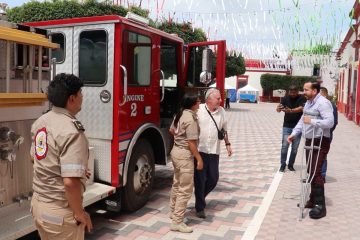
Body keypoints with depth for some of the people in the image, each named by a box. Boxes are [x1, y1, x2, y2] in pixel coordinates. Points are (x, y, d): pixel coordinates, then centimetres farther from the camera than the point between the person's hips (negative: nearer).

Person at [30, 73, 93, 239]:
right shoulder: (71, 131, -25)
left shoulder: (40, 122, 2)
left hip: (38, 202, 8)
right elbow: (70, 182, -31)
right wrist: (79, 213, -16)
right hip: (60, 212, -8)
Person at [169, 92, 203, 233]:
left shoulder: (180, 114, 7)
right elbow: (191, 143, -23)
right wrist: (199, 159, -16)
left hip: (176, 151, 10)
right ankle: (177, 222, 1)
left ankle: (174, 212, 37)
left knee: (177, 184, 22)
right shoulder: (191, 118, -22)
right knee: (185, 189, -4)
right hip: (184, 155, -10)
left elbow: (172, 130, 21)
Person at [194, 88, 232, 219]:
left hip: (214, 151, 4)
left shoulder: (221, 111, 6)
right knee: (200, 180, 3)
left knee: (213, 179, 8)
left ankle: (200, 196, 35)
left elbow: (224, 129, 18)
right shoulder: (198, 110, -8)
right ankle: (200, 207, 18)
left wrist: (228, 144, 15)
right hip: (199, 150, -4)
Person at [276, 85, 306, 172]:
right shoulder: (285, 99, -2)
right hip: (287, 126, 0)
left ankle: (291, 165, 19)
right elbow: (278, 109, -14)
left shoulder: (302, 99, -6)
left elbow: (301, 108, -25)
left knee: (295, 148, 7)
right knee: (285, 146, -5)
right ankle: (283, 164, 6)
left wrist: (291, 111, -44)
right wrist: (279, 108, -40)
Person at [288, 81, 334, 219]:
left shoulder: (323, 103, -17)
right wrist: (294, 134, 9)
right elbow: (302, 120, 18)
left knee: (315, 173, -11)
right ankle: (313, 200, 28)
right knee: (311, 172, 15)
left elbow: (329, 122, -26)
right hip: (310, 141, 9)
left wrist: (312, 121, -27)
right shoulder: (308, 103, 13)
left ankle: (320, 206, -3)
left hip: (320, 142, -9)